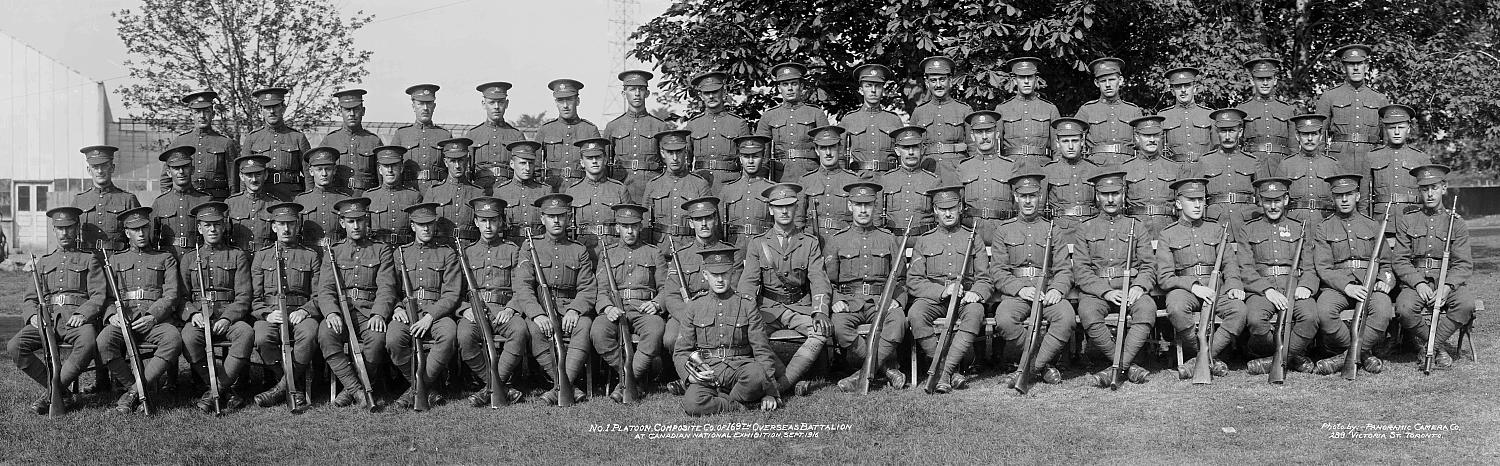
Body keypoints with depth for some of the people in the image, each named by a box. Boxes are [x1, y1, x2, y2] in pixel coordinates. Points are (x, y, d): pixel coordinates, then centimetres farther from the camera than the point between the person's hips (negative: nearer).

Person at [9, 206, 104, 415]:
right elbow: (30, 298, 21)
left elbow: (99, 295, 4)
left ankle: (52, 394, -25)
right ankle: (58, 389, -14)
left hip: (77, 317, -4)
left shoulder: (90, 259, 14)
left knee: (88, 345, -37)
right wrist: (32, 315, -3)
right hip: (46, 318, 4)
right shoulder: (43, 262, 26)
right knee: (14, 346, -23)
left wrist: (82, 314, -16)